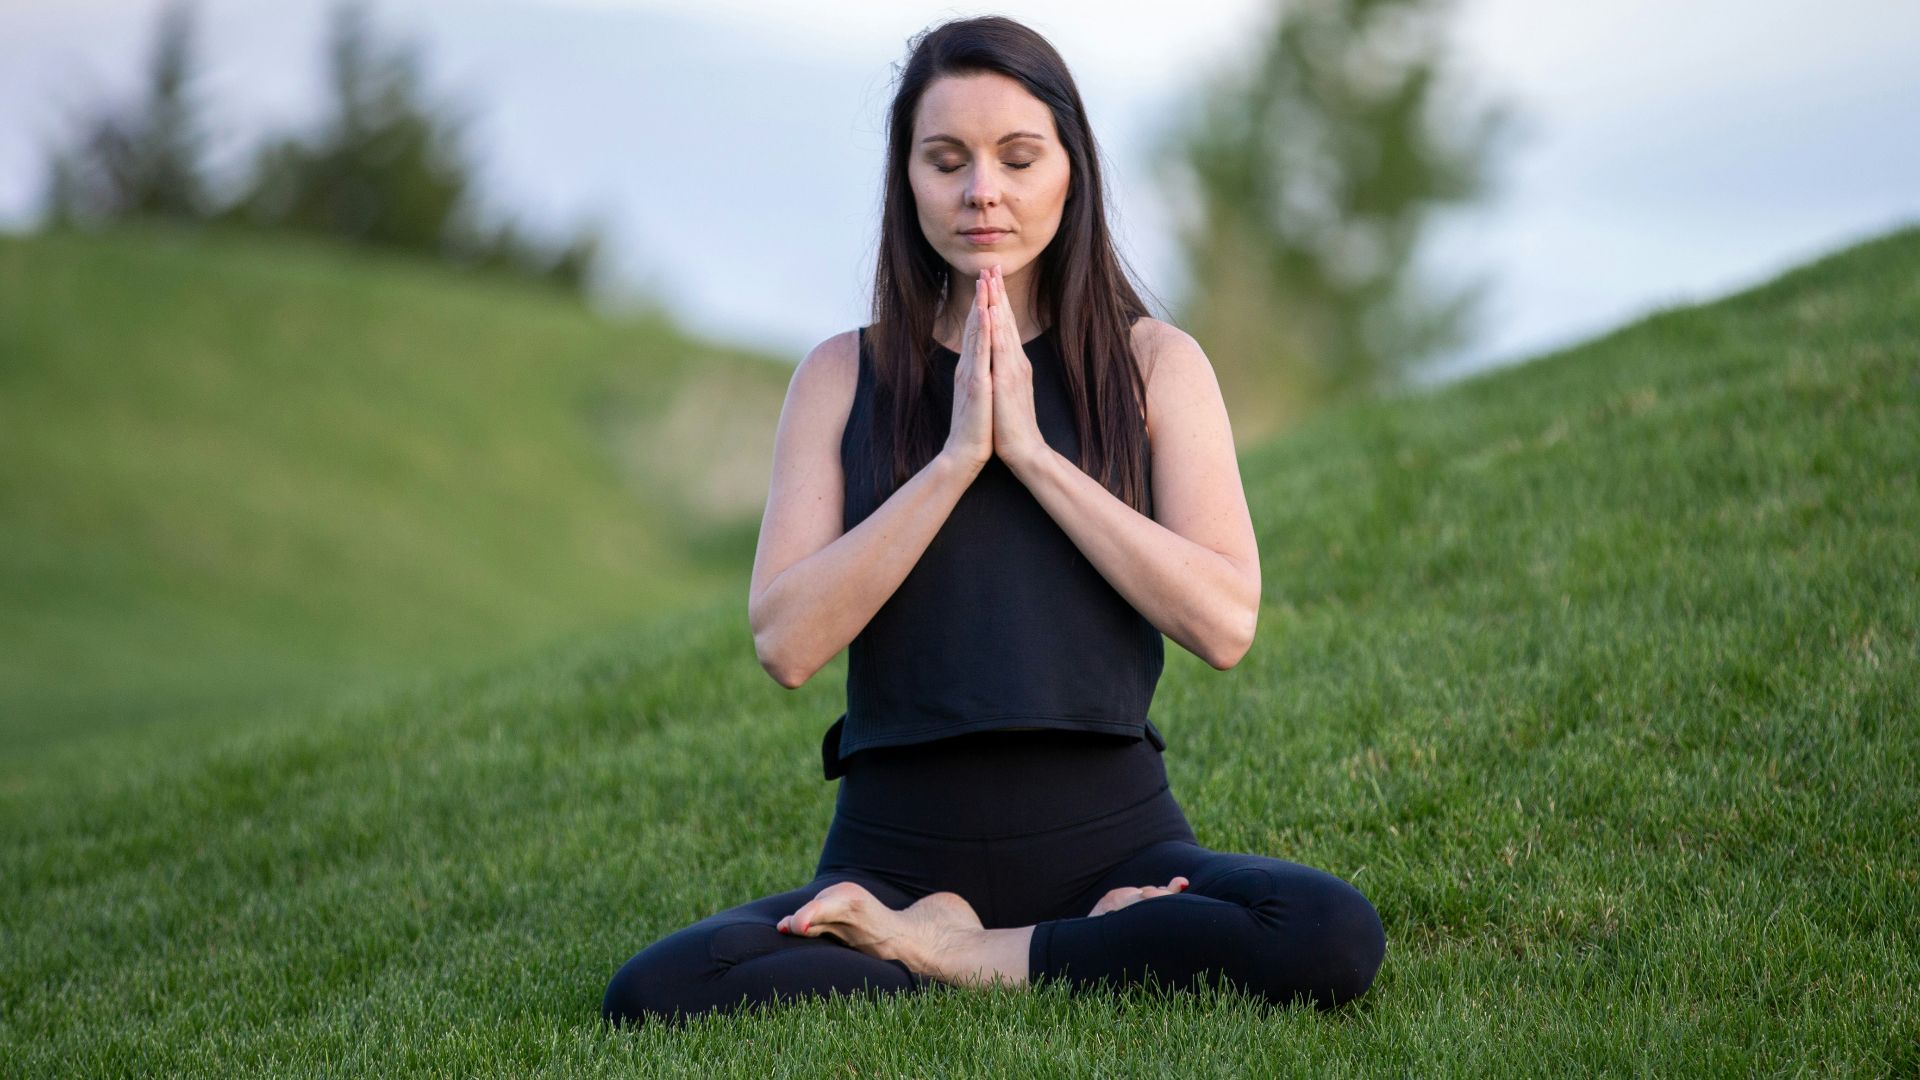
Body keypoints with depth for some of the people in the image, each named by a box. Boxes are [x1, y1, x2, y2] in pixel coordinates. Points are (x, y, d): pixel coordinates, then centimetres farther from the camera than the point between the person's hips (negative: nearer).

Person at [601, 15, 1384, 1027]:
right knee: (650, 994, -27)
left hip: (1107, 830, 0)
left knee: (1335, 937, -31)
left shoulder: (1153, 362, 6)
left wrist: (1029, 450, -10)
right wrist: (956, 457, -11)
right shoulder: (843, 376, 7)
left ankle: (941, 953, -12)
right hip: (897, 850, 0)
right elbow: (786, 641, -6)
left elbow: (1224, 622, -8)